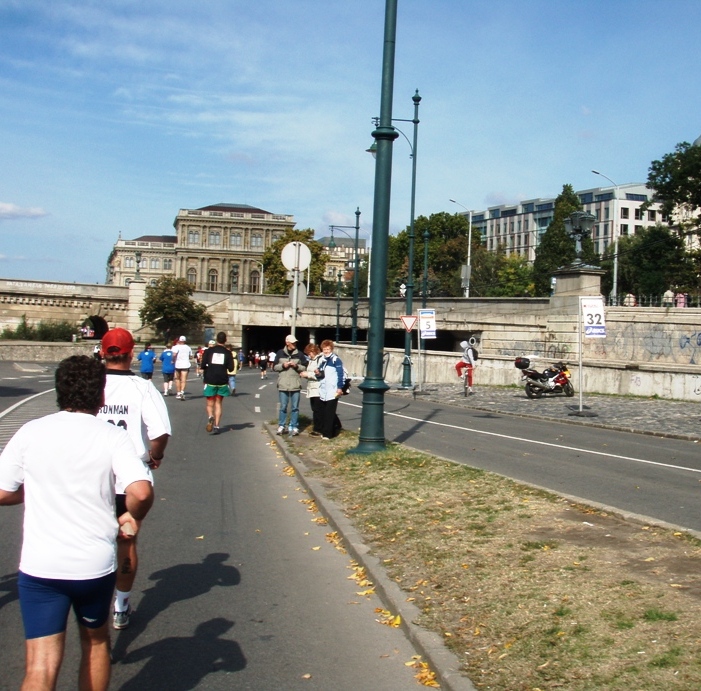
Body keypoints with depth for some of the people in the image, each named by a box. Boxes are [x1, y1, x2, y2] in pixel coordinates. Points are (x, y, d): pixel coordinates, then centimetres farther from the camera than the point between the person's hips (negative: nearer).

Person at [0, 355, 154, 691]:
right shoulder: (113, 437, -7)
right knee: (95, 642, 24)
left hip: (39, 566, 0)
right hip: (96, 564, 0)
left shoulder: (30, 432, -2)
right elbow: (141, 492, -21)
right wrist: (133, 517, 0)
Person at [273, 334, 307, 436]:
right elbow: (275, 367, 7)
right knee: (283, 407, 6)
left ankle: (294, 427, 9)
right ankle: (281, 426, 16)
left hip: (295, 384, 0)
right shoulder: (280, 353, 4)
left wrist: (297, 366, -12)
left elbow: (305, 367, 5)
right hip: (283, 384, 0)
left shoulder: (299, 354, 2)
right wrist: (283, 365, -11)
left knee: (295, 407, 3)